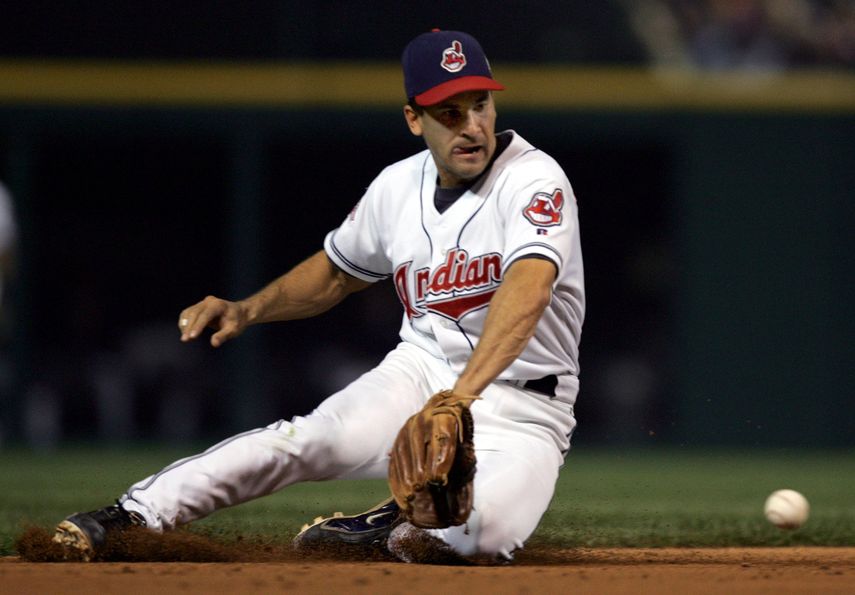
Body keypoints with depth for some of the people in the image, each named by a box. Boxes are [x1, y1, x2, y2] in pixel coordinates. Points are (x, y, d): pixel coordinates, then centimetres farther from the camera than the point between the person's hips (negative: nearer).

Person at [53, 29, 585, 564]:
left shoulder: (533, 179, -17)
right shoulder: (397, 187, 3)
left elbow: (529, 288, -37)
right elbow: (336, 272, 23)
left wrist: (463, 393, -52)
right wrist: (244, 312, 6)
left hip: (522, 413, -4)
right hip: (421, 372, 4)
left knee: (490, 526, -35)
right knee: (314, 440, -26)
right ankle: (130, 516, -22)